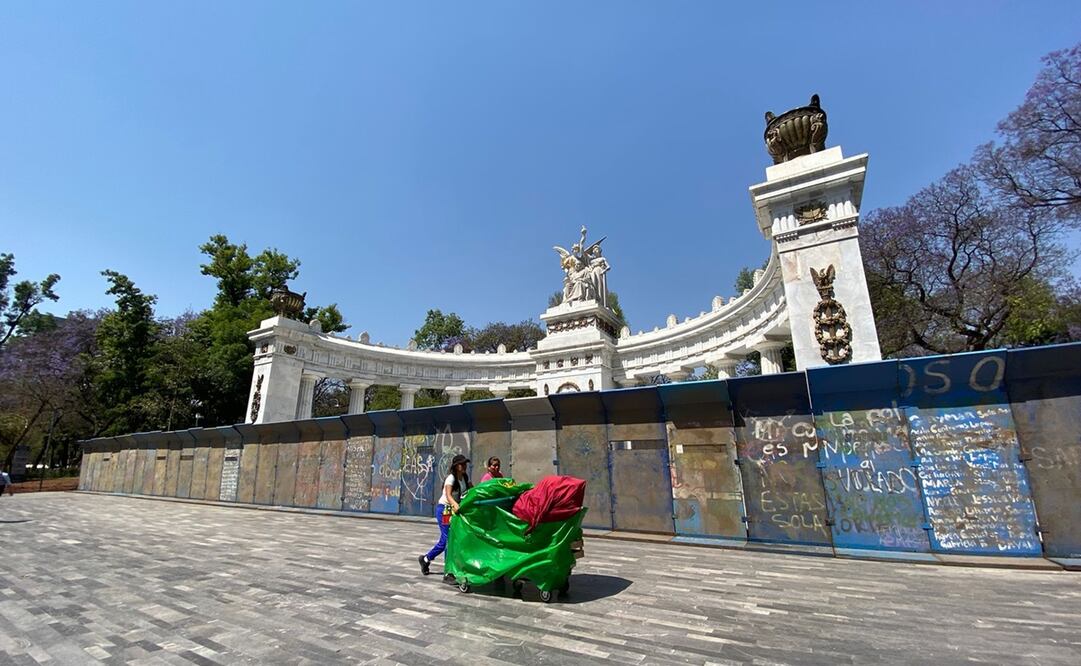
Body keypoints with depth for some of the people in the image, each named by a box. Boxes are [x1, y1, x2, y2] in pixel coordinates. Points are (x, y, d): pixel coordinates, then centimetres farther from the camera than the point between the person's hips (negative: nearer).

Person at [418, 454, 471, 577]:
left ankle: (425, 559, 29)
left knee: (444, 540, 9)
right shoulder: (451, 478, -19)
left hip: (454, 510, 7)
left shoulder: (465, 477, 3)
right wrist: (455, 504, -51)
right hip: (444, 509, -7)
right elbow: (448, 495, -32)